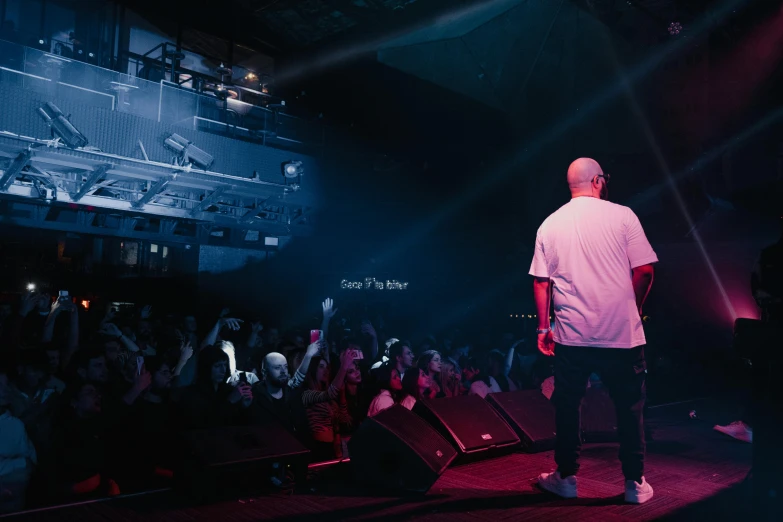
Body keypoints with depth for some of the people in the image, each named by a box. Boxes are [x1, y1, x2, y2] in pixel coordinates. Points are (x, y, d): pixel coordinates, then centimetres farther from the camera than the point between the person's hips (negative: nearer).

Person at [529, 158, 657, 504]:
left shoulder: (550, 224, 3)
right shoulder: (622, 215, -3)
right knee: (630, 407, 12)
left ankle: (566, 477, 23)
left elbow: (540, 281, 3)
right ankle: (635, 484, 20)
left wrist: (543, 328, 10)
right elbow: (644, 271, -4)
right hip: (622, 333, -1)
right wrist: (633, 309, 12)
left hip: (570, 335, 2)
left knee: (567, 406, 13)